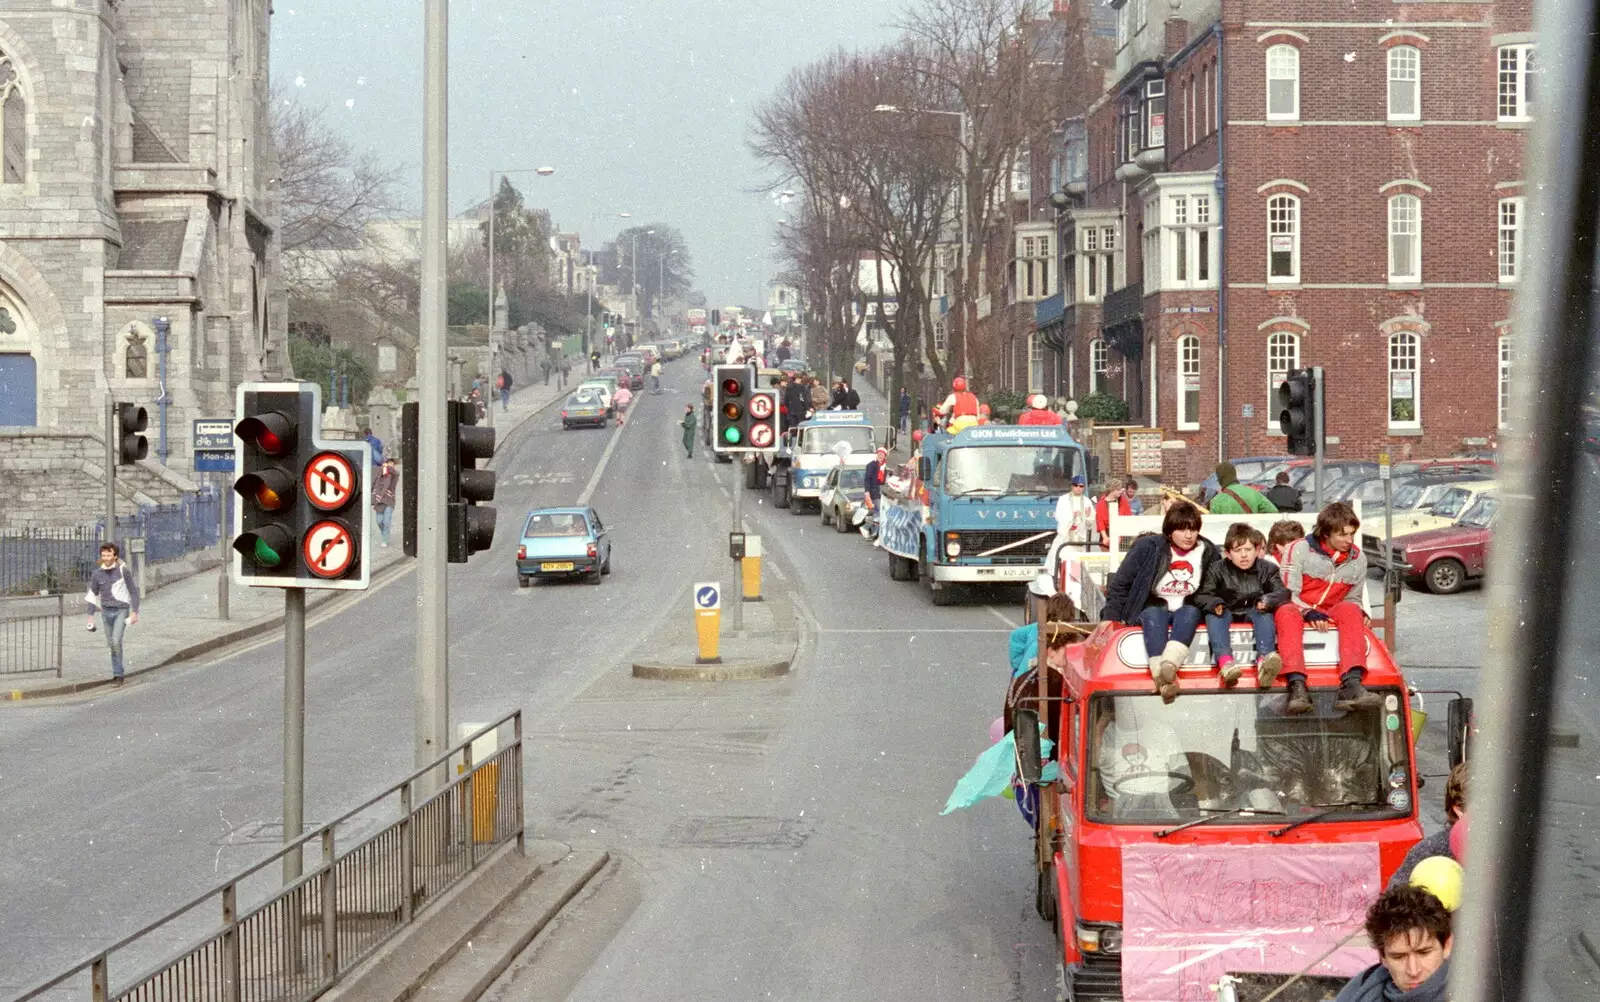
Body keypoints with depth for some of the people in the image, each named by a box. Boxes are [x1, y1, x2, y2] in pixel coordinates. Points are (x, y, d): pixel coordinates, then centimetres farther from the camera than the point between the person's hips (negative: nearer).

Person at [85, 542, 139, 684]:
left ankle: (118, 674, -8)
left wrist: (134, 612, -4)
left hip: (121, 610, -4)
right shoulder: (97, 573, 3)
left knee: (116, 641, -18)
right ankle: (117, 674, 16)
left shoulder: (122, 571, -6)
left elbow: (133, 591, 0)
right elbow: (93, 595, 13)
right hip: (106, 611, 4)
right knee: (112, 643, 7)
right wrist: (91, 616, 12)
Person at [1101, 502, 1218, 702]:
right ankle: (1163, 679, -61)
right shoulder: (1148, 548, -1)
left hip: (1188, 611, 2)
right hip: (1153, 608, -2)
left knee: (1189, 613, -34)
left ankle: (1169, 665, -61)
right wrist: (1111, 616, -7)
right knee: (1154, 616, -37)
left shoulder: (1207, 552, 7)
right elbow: (1121, 582, 1)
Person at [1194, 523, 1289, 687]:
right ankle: (1225, 660, -55)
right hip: (1227, 611, 0)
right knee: (1212, 615, -32)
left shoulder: (1267, 568, 2)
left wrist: (1268, 600, -33)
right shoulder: (1217, 570, 0)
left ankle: (1264, 658, -53)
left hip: (1253, 611, 0)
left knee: (1265, 612, -32)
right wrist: (1214, 604, -32)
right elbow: (1202, 596, -7)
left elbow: (1282, 592, -9)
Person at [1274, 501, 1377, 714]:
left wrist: (1360, 613, -5)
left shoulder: (1358, 559, 10)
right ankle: (1297, 686, -54)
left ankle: (1351, 684, -47)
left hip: (1331, 615, 3)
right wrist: (1308, 612, -25)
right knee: (1286, 612, -39)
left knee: (1351, 611, -31)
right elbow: (1288, 594, -6)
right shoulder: (1300, 550, -3)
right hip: (1299, 610, -3)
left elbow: (1353, 598, 19)